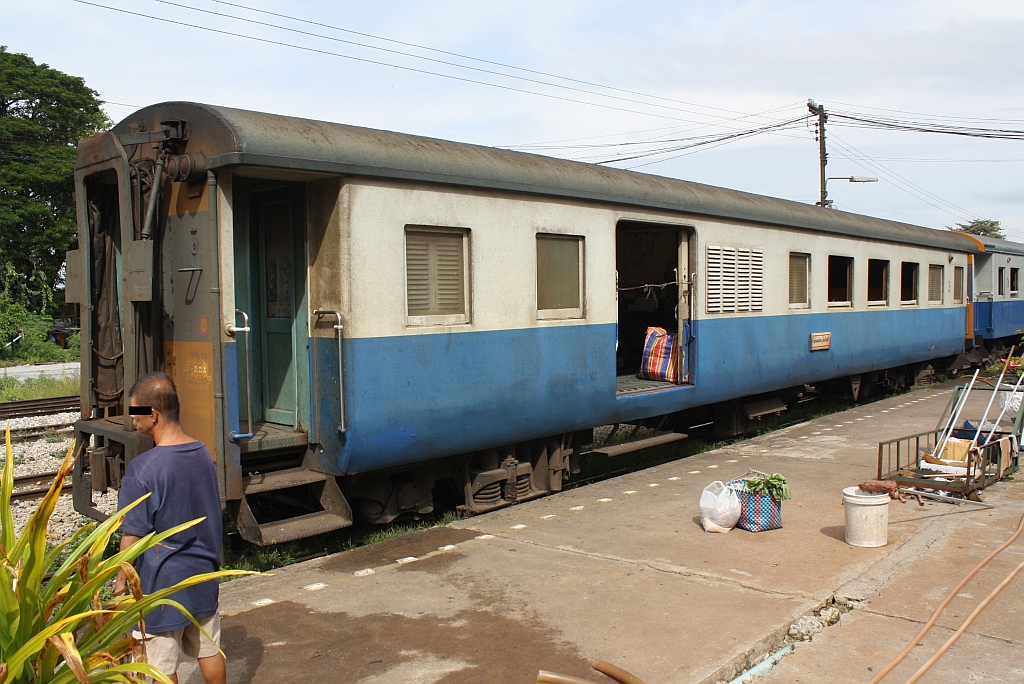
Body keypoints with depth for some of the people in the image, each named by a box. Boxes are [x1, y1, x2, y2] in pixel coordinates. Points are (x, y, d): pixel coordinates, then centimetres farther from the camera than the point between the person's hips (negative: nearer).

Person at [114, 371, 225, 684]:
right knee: (209, 651, 19)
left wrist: (121, 580, -3)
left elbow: (132, 535, -17)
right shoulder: (203, 453, -2)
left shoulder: (142, 469, -21)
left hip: (162, 584, -6)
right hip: (204, 577, 6)